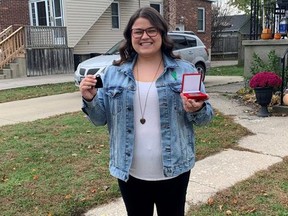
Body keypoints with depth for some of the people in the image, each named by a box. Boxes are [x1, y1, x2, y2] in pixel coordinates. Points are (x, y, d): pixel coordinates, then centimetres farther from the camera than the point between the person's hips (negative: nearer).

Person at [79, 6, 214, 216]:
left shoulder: (185, 71, -2)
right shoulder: (114, 74, 3)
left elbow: (206, 116, 0)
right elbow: (101, 118, 5)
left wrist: (197, 110, -22)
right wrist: (90, 99, -14)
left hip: (173, 170, -1)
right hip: (130, 172, 2)